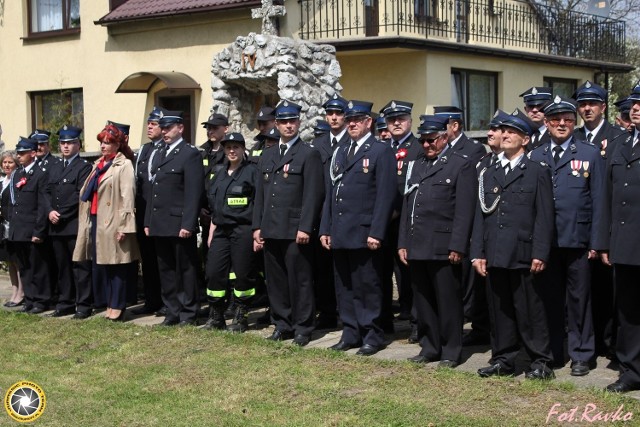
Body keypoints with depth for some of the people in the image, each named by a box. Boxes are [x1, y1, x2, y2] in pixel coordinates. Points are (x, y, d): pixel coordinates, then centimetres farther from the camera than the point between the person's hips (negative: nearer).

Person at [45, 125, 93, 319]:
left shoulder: (84, 167, -3)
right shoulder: (54, 168, 20)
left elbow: (81, 195, -12)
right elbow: (48, 192, 14)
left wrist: (62, 215, -13)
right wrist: (50, 211, -4)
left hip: (75, 225, -7)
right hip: (56, 227, 7)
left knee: (80, 266, -3)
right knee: (62, 267, 11)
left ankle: (83, 305, 0)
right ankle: (65, 303, 17)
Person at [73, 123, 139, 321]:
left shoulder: (124, 165, -7)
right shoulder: (98, 165, 16)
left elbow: (128, 197, -14)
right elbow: (86, 193, 18)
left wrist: (124, 227, -19)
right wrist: (87, 221, 11)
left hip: (113, 223, -8)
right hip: (96, 221, 8)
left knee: (116, 264, -1)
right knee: (99, 263, 10)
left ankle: (118, 306, 6)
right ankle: (110, 303, 19)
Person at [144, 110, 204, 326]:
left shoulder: (190, 154, -7)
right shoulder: (161, 153, 17)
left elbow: (193, 193, -14)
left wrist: (187, 224, -20)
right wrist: (148, 221, 14)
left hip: (180, 225, -8)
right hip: (160, 225, 8)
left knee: (185, 270, 2)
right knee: (166, 271, 11)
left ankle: (188, 313, 10)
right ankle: (173, 312, 19)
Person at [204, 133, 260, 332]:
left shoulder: (252, 171, -2)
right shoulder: (220, 176, 17)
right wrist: (211, 233, 15)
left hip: (243, 231, -6)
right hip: (222, 231, 6)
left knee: (243, 274, -1)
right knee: (214, 273, 1)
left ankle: (240, 318, 11)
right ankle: (216, 317, 12)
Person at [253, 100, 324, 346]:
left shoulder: (309, 155, -2)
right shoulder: (267, 155, 16)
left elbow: (313, 195, -9)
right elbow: (260, 193, 16)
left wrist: (305, 228, -15)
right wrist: (257, 226, 9)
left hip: (295, 231, -6)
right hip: (271, 230, 6)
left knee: (300, 281, -1)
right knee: (275, 280, 10)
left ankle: (302, 328, 8)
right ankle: (282, 325, 20)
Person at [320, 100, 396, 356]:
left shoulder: (381, 152, -3)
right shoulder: (340, 152, 18)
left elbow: (385, 195, -10)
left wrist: (376, 233, -16)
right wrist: (325, 229, 11)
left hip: (363, 235, -7)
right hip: (339, 234, 7)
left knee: (368, 286, -1)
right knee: (344, 287, 11)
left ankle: (373, 336, 8)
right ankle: (351, 333, 20)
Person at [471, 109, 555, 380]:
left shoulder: (537, 172, 3)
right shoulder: (489, 175, 16)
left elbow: (544, 216, -3)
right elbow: (480, 216, 12)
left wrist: (540, 254, -11)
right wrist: (477, 253, 4)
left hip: (523, 254, -4)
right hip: (494, 254, 4)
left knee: (529, 310, 0)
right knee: (499, 310, 8)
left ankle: (540, 362, 9)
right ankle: (503, 360, 17)